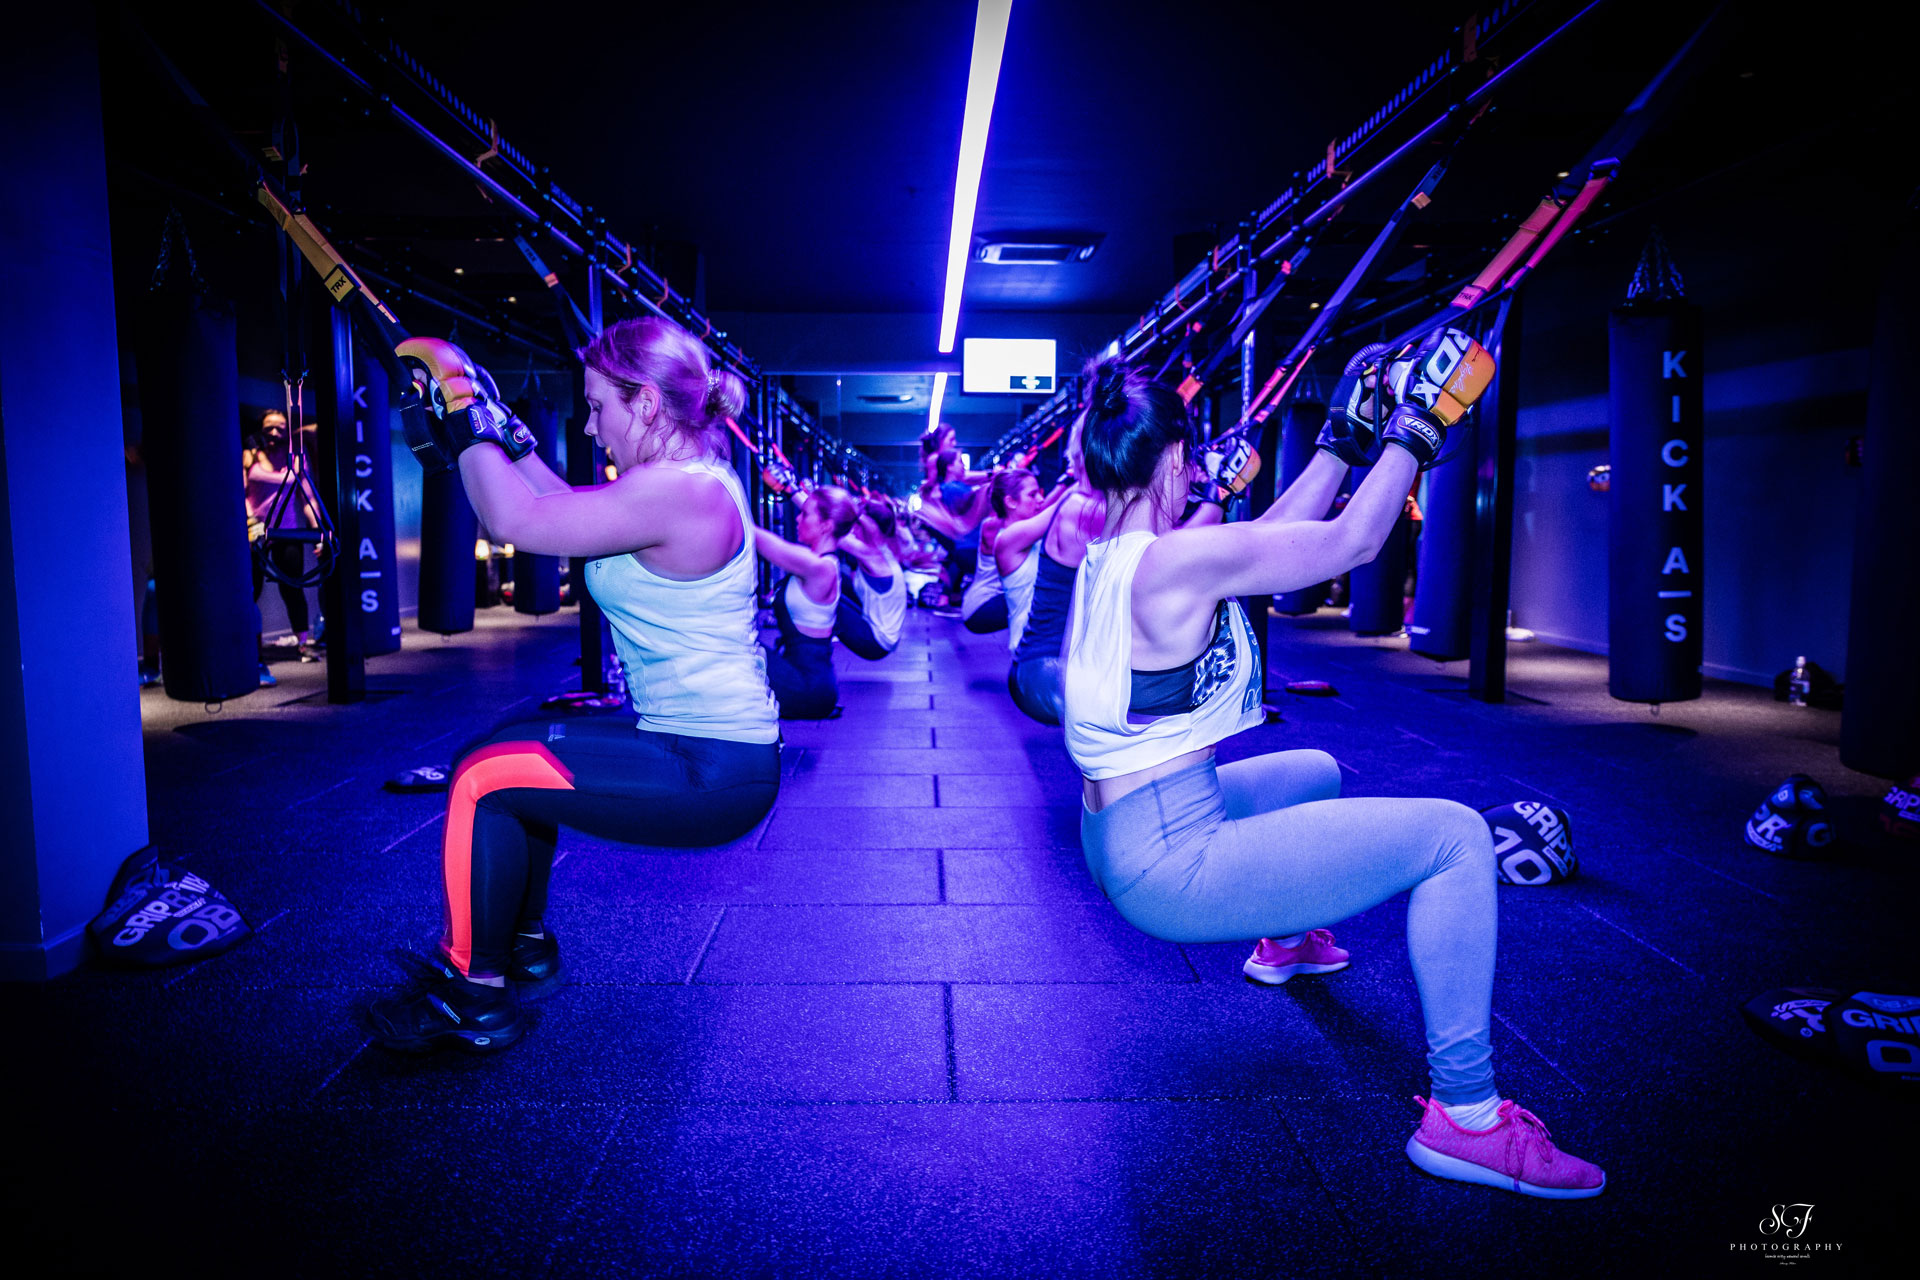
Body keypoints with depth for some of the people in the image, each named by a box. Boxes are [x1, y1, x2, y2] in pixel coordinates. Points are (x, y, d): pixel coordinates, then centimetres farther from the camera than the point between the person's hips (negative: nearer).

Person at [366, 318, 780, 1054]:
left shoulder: (676, 491, -22)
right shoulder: (689, 478, 10)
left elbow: (514, 520, -20)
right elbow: (570, 509, 20)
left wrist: (464, 412, -7)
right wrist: (507, 432, 17)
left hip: (712, 776, -10)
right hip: (704, 744, 10)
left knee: (483, 778, -9)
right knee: (509, 752, 18)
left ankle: (477, 999, 7)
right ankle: (524, 946, 32)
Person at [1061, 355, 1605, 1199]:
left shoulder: (1106, 558, 6)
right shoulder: (1175, 561, -22)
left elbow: (1274, 530, 14)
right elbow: (1356, 540, -15)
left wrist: (1346, 435, 17)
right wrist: (1414, 430, -3)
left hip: (1126, 833, 10)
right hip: (1166, 860, -10)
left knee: (1317, 773, 34)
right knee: (1454, 836, -8)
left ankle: (1288, 938, 56)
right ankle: (1463, 1115, -1)